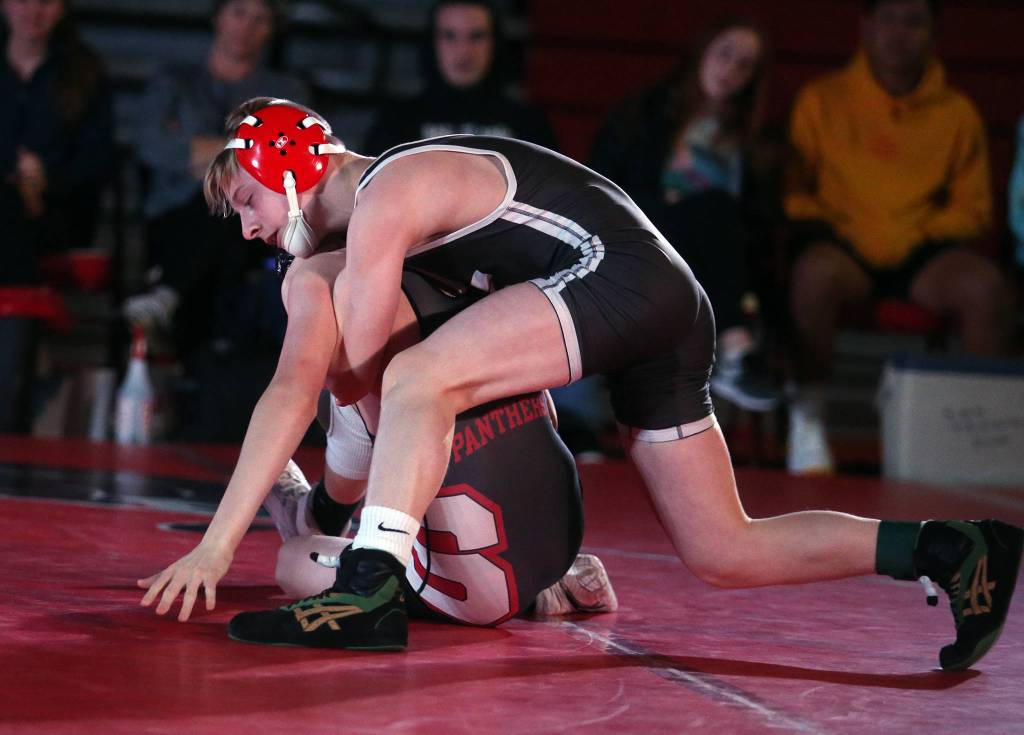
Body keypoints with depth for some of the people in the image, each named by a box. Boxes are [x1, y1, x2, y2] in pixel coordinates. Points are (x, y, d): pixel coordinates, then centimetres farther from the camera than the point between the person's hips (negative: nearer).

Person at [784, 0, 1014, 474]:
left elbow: (974, 207, 13)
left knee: (984, 285, -29)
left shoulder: (957, 113, 12)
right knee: (816, 271, -37)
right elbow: (793, 190, 7)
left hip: (919, 255, 2)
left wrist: (921, 235, -5)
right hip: (844, 245, -2)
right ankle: (806, 415, -24)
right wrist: (824, 228, -12)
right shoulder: (822, 100, 7)